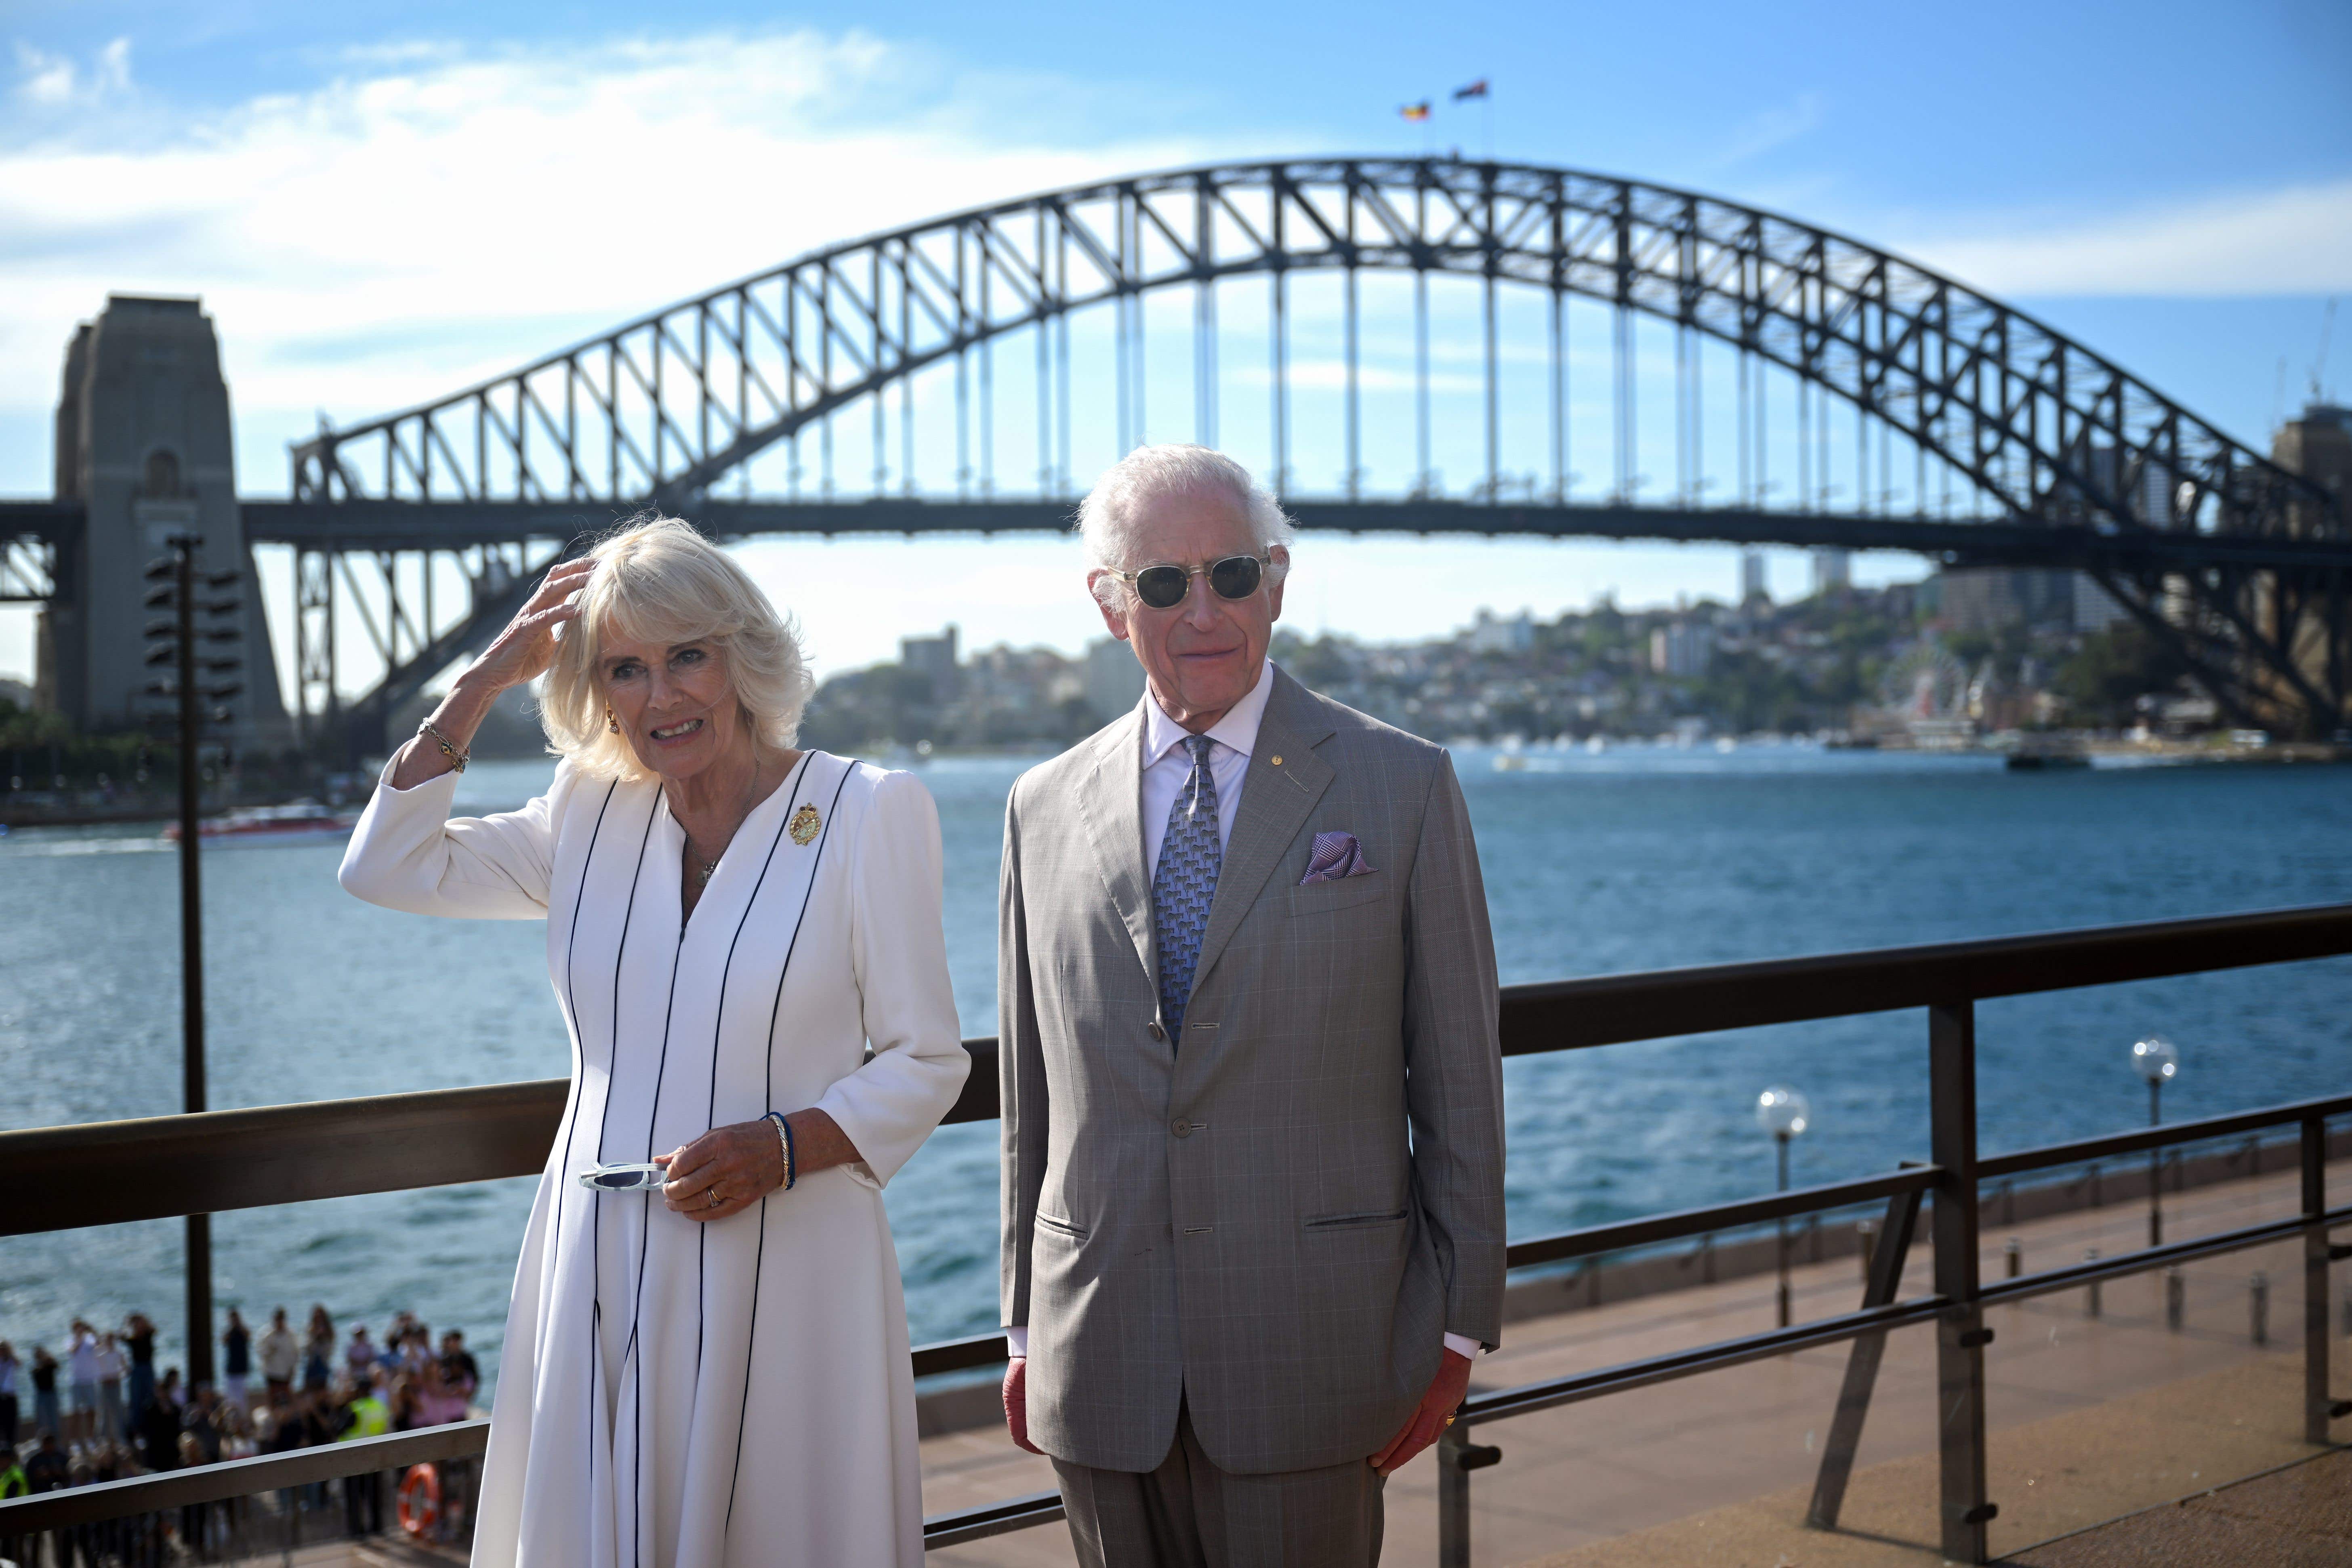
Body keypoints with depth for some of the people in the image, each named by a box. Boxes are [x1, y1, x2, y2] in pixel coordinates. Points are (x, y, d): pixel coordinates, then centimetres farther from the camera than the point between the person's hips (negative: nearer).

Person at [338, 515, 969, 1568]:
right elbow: (386, 868, 7)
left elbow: (924, 1063, -2)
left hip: (778, 1275, -3)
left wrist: (784, 1146, -19)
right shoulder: (590, 817, 9)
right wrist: (485, 681, 3)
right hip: (601, 1275, 4)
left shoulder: (869, 813, -4)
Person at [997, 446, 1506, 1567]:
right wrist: (1026, 1328, 11)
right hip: (1102, 1368, 3)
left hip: (1309, 1353, -2)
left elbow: (1459, 1079, 0)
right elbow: (1032, 1099, 11)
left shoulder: (1402, 786, -1)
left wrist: (1456, 1329, -3)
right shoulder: (1045, 810, 8)